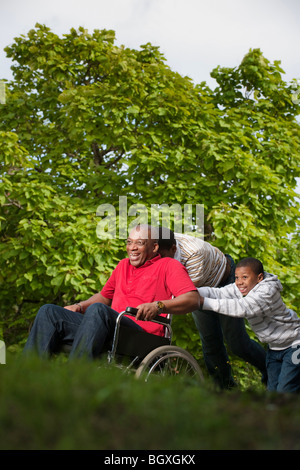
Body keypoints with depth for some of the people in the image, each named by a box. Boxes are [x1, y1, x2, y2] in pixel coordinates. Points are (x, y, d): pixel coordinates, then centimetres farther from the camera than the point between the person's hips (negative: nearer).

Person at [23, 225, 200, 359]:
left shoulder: (168, 265, 6)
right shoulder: (124, 265, 28)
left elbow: (193, 299, -9)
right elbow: (105, 295, 40)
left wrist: (158, 306, -25)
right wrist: (79, 306, 21)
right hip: (112, 331, 7)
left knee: (97, 309, -35)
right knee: (49, 311, -4)